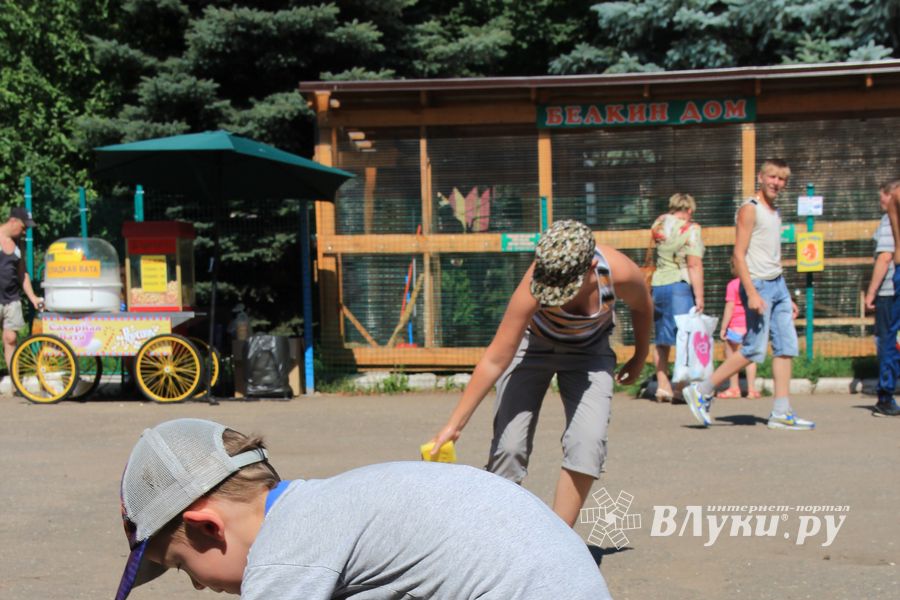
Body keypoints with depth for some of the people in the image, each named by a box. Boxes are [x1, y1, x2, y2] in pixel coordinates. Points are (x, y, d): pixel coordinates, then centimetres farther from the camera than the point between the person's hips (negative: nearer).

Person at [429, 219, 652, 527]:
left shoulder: (620, 272, -34)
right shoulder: (533, 286, -37)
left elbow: (642, 306, -7)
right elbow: (496, 360, -30)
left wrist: (640, 357, 7)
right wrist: (455, 424, -30)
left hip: (589, 350, 2)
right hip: (533, 342, -1)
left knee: (588, 443, -18)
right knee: (509, 446, -11)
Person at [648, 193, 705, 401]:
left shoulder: (659, 224, 10)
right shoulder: (690, 229, -5)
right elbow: (694, 265, -12)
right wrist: (699, 296, -13)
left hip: (656, 285, 6)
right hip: (679, 285, -6)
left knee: (661, 339, 13)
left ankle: (662, 385, 14)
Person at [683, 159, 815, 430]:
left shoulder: (775, 211, 18)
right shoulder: (749, 209, -8)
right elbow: (739, 255, -15)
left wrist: (787, 298, 19)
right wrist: (752, 294, -23)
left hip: (778, 285, 9)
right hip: (758, 285, -9)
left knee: (786, 346, 2)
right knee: (754, 349, -10)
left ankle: (781, 413, 4)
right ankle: (701, 392, 1)